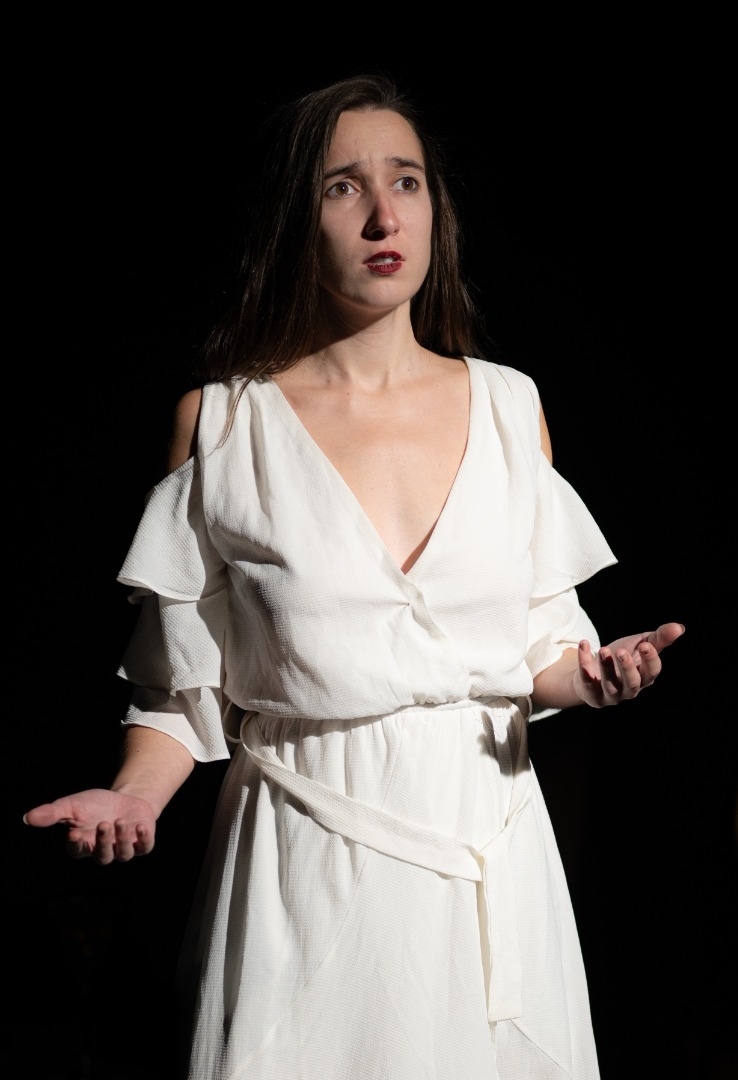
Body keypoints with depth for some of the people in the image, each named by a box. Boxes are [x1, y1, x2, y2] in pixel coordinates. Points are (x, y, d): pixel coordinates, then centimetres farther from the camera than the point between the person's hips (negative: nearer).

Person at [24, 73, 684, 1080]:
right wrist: (134, 795, -18)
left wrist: (587, 673, -12)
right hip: (307, 872, -2)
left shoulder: (509, 405, 4)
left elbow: (543, 647, 9)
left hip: (490, 849, 3)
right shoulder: (219, 423, -3)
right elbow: (188, 683, 0)